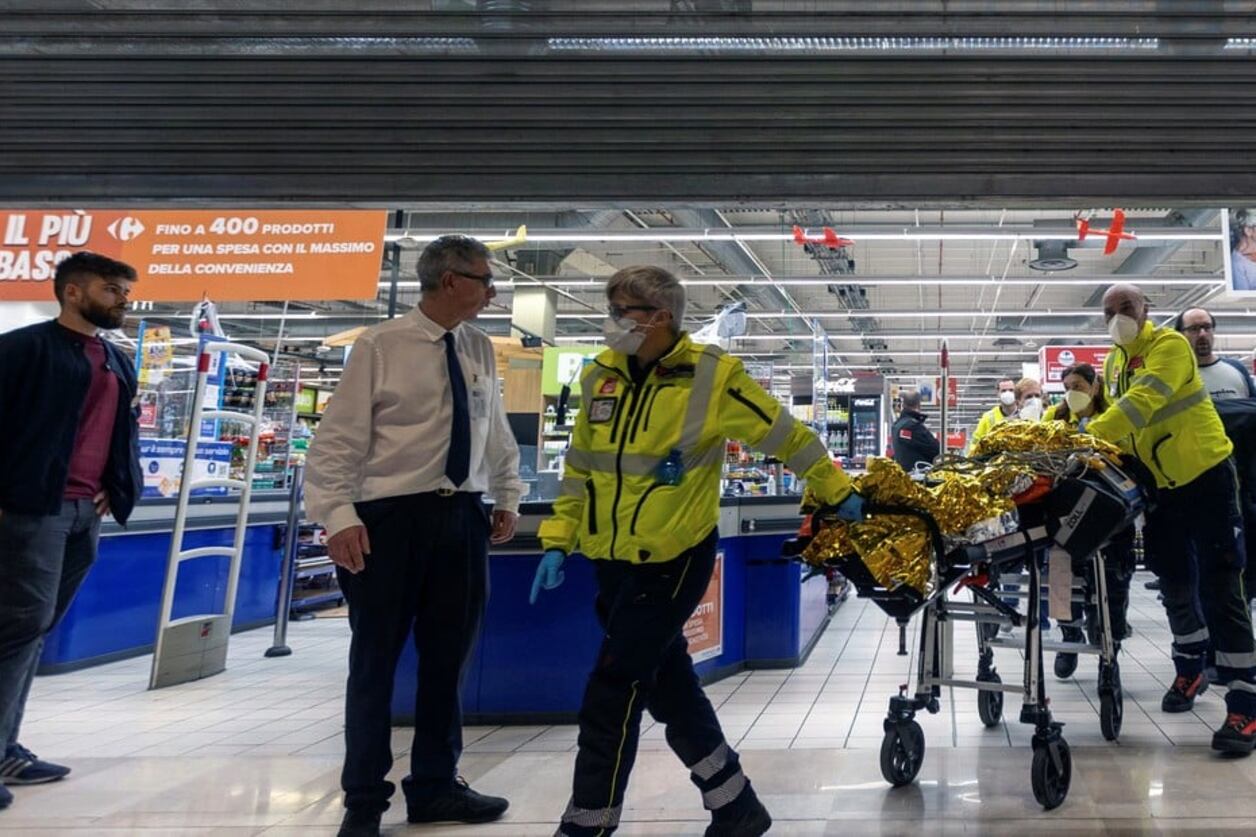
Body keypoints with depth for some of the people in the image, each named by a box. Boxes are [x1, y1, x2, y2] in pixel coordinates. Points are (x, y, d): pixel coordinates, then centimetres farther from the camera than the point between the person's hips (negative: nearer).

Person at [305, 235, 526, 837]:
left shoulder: (480, 349, 9)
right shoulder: (380, 345, -7)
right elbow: (338, 437, -10)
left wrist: (507, 498, 14)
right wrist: (339, 515, -18)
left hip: (463, 517, 5)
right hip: (392, 517, -5)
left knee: (448, 658, 12)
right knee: (375, 660, 5)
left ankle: (434, 786, 29)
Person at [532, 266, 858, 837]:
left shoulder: (711, 375, -10)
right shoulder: (600, 377, 6)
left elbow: (784, 435, -1)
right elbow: (580, 468, 14)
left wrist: (838, 493, 7)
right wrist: (558, 541, 10)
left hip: (673, 559, -6)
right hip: (612, 560, 7)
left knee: (612, 694, -5)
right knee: (669, 687, 15)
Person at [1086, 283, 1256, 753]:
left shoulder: (1169, 345, -14)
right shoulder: (1114, 362, 9)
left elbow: (1142, 402, -30)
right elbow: (1120, 419, 12)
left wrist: (1091, 433, -38)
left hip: (1205, 475, -7)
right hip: (1161, 484, 7)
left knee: (1218, 590, -8)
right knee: (1177, 585, 16)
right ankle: (1190, 671, 35)